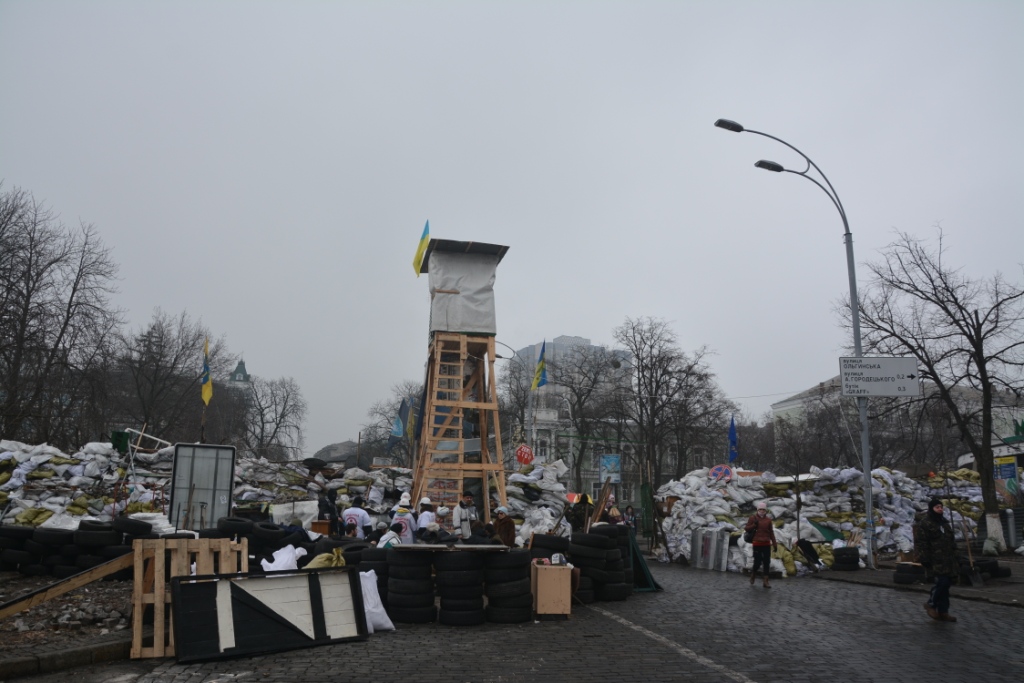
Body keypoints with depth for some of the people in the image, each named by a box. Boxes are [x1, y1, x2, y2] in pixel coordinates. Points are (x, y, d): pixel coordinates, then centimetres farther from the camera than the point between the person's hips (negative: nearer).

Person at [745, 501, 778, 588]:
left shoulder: (768, 519, 8)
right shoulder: (753, 518, 0)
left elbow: (771, 532, 11)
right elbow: (746, 528, 2)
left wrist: (774, 544, 6)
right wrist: (754, 525, -15)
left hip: (766, 544, 3)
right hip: (757, 544, -3)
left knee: (767, 563, 2)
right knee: (757, 562, -5)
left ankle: (766, 582, 9)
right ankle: (753, 574, 25)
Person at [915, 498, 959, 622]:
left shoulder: (945, 522, 18)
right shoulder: (924, 524, -8)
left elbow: (951, 541, 27)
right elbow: (920, 543, -11)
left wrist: (955, 558, 23)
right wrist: (924, 559, -15)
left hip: (948, 561, 8)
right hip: (936, 561, -8)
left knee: (947, 583, 7)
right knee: (942, 582, -16)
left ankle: (943, 612, 15)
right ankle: (931, 604, 6)